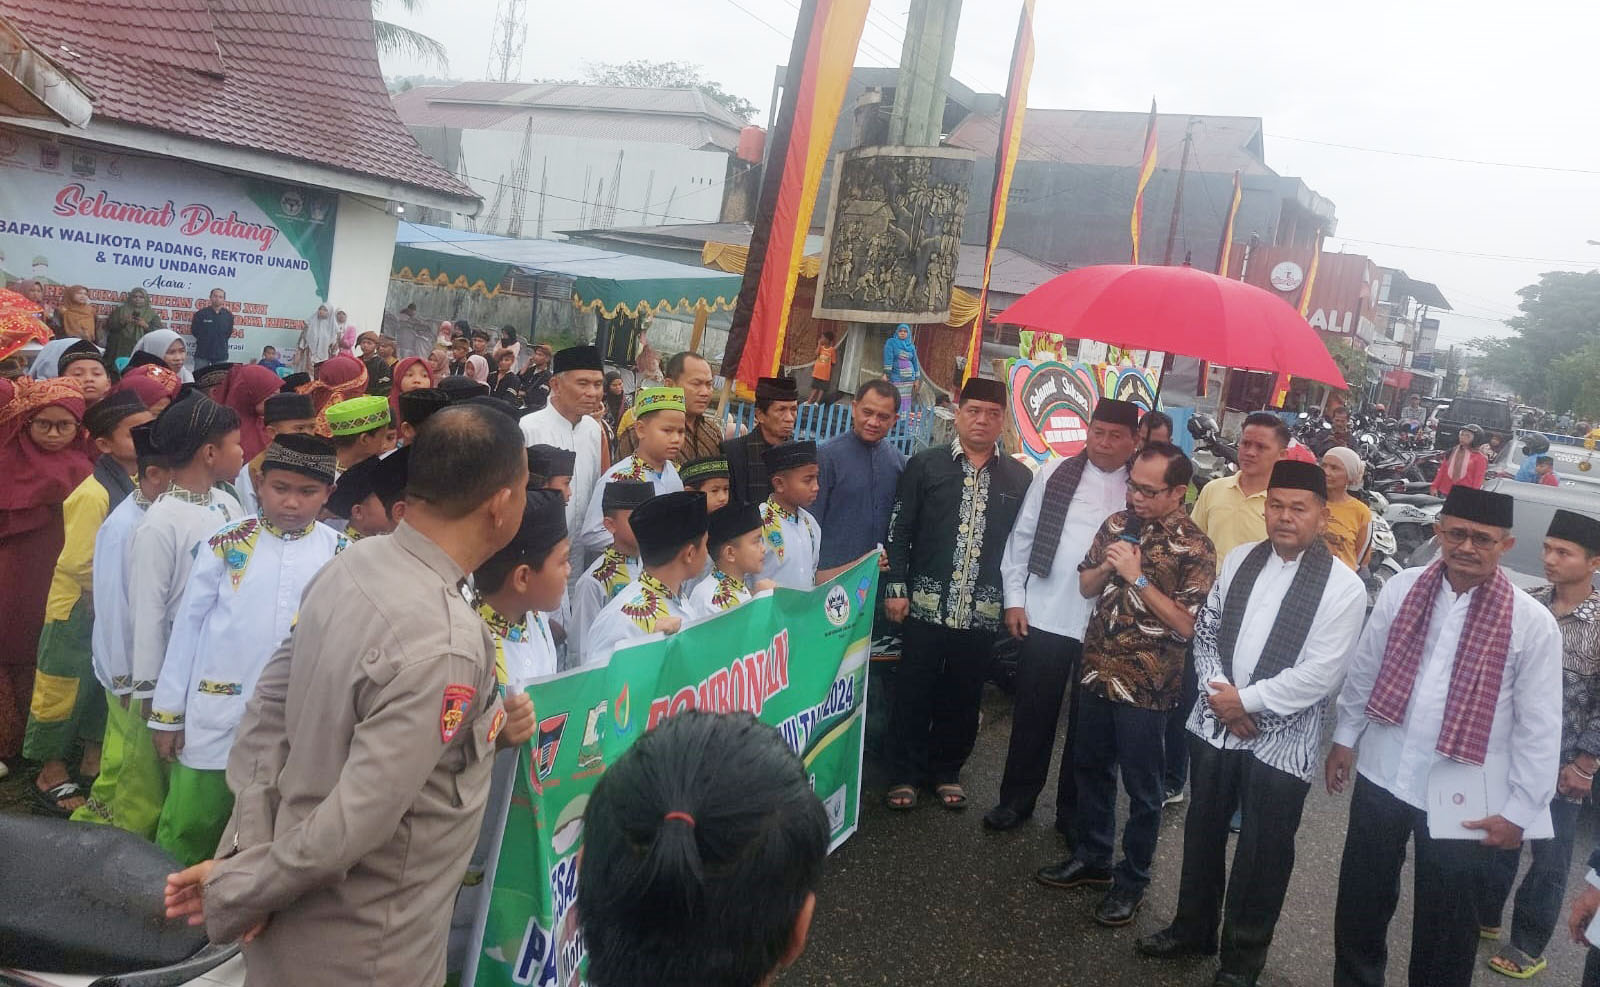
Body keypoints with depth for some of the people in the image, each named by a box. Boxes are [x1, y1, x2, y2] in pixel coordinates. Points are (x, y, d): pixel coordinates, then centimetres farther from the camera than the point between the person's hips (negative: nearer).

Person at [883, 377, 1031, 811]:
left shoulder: (1019, 477, 6)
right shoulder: (925, 465, 2)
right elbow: (899, 531, 1)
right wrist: (895, 588, -4)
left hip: (983, 611, 2)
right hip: (927, 605, -1)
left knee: (963, 695, 12)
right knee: (913, 692, 6)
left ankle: (947, 772, 28)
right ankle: (904, 775, 19)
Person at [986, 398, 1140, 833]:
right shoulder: (1055, 474, 2)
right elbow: (1023, 536, 4)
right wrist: (1014, 598, 1)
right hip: (1045, 617, 0)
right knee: (1033, 714, 10)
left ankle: (1072, 811, 26)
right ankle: (1016, 799, 25)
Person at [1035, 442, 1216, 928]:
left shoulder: (1195, 548, -13)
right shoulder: (1118, 525, 4)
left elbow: (1185, 625, -17)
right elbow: (1086, 586, 12)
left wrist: (1137, 577, -22)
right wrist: (1107, 567, -9)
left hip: (1147, 686, -6)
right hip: (1098, 671, 6)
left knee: (1142, 787, 8)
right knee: (1091, 767, 18)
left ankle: (1132, 880, 24)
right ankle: (1092, 857, 37)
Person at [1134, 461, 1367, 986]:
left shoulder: (1343, 587, -13)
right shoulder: (1239, 560, 2)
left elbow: (1319, 677, -17)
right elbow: (1205, 631, 6)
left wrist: (1247, 700, -15)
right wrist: (1219, 692, -9)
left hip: (1281, 740, -4)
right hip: (1213, 723, 5)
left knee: (1263, 854, 9)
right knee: (1202, 832, 19)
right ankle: (1192, 928, 40)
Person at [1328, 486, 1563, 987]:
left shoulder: (1532, 622, -13)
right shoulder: (1400, 589, -4)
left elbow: (1539, 728, -9)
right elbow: (1363, 670, 6)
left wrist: (1519, 812, -7)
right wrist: (1345, 738, 11)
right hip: (1382, 777, 3)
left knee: (1445, 925, 15)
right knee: (1361, 902, 19)